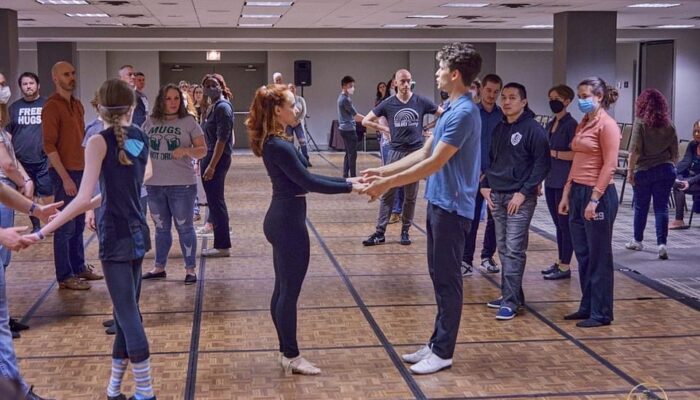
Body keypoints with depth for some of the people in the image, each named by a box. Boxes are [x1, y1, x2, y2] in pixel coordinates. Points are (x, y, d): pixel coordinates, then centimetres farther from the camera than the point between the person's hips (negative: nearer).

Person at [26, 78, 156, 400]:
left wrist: (43, 232, -18)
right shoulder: (140, 137, 6)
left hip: (116, 236, -6)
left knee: (128, 315, -2)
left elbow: (83, 199, -20)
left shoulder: (99, 142, -12)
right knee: (126, 311, 12)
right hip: (137, 232, 7)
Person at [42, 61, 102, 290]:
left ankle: (79, 267, 25)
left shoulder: (77, 105, 14)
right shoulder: (52, 107, -11)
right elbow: (49, 146, -16)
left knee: (79, 224, 14)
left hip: (81, 171, 8)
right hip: (65, 173, -8)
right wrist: (65, 177, -19)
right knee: (65, 227, -2)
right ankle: (65, 276, 4)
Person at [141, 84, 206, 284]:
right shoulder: (150, 123, 6)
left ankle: (190, 269, 12)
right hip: (154, 185, 4)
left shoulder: (188, 122, -3)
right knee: (161, 228, 15)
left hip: (181, 185, -4)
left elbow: (202, 150, -5)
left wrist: (186, 150, -22)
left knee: (184, 228, 4)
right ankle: (159, 267, 26)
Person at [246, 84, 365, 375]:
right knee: (290, 292, 0)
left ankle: (285, 351, 26)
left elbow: (304, 178, 13)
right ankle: (292, 357, 11)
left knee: (282, 289, 16)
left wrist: (346, 179, 12)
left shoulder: (273, 142, 10)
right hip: (288, 222, -10)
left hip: (281, 220, 10)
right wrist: (349, 188, -13)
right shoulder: (279, 146, -20)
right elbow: (308, 182, -20)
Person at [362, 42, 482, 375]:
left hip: (452, 206, -10)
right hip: (439, 202, 10)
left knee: (447, 279, -1)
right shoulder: (450, 109, 12)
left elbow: (434, 163, -22)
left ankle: (443, 352, 8)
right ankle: (437, 342, 24)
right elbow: (424, 153, 16)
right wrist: (383, 171, 12)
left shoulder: (464, 113, -19)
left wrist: (388, 183, -19)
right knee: (438, 275, 15)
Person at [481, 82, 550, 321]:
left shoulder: (533, 129, -8)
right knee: (503, 249, 11)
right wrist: (486, 185, 9)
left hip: (520, 198, -7)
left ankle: (511, 301, -4)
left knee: (514, 250, -7)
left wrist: (524, 192, -16)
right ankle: (510, 294, 20)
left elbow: (542, 163, -12)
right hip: (496, 196, 7)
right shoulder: (499, 128, 13)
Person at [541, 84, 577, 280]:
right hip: (551, 181, 8)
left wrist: (554, 153, -21)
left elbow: (575, 154, -18)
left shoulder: (571, 124, -10)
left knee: (564, 223, -2)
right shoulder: (550, 125, 14)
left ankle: (565, 267, 3)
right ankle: (559, 262, 20)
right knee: (558, 224, 13)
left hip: (564, 181, -8)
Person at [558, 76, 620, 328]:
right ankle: (587, 307, 23)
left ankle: (601, 314, 9)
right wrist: (567, 194, 12)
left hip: (598, 195, -8)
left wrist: (594, 199, -19)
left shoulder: (607, 125, -10)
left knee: (599, 257, 0)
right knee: (582, 255, 13)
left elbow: (610, 165, -16)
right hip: (578, 193, 8)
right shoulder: (582, 124, 14)